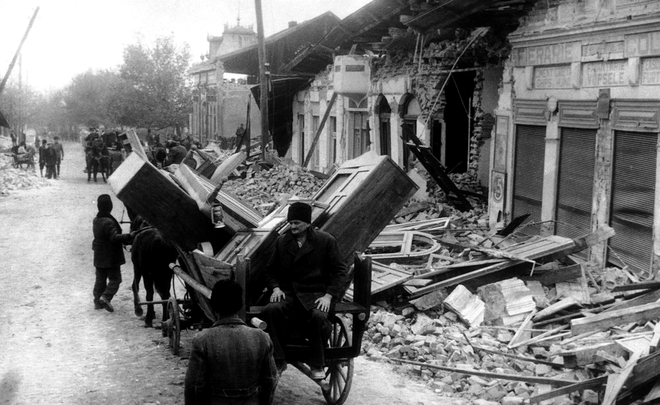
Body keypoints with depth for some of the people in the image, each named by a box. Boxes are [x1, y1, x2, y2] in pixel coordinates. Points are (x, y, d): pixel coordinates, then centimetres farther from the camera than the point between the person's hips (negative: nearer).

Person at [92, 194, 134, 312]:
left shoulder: (96, 220, 9)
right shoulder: (108, 222, -22)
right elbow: (115, 237, -29)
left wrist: (125, 240, 15)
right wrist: (129, 236, -33)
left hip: (99, 257, 8)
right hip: (111, 257, -8)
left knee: (100, 279, 15)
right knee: (115, 279, 1)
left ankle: (97, 300, 18)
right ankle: (106, 297, -12)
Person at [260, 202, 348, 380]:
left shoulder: (326, 241, 3)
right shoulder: (282, 241, 12)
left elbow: (340, 271, 2)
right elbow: (271, 270, 19)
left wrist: (328, 296, -11)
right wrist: (275, 288, -2)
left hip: (316, 294, -2)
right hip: (288, 293, 3)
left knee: (318, 316, -35)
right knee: (270, 311, -29)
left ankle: (317, 365, -15)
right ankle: (278, 360, -18)